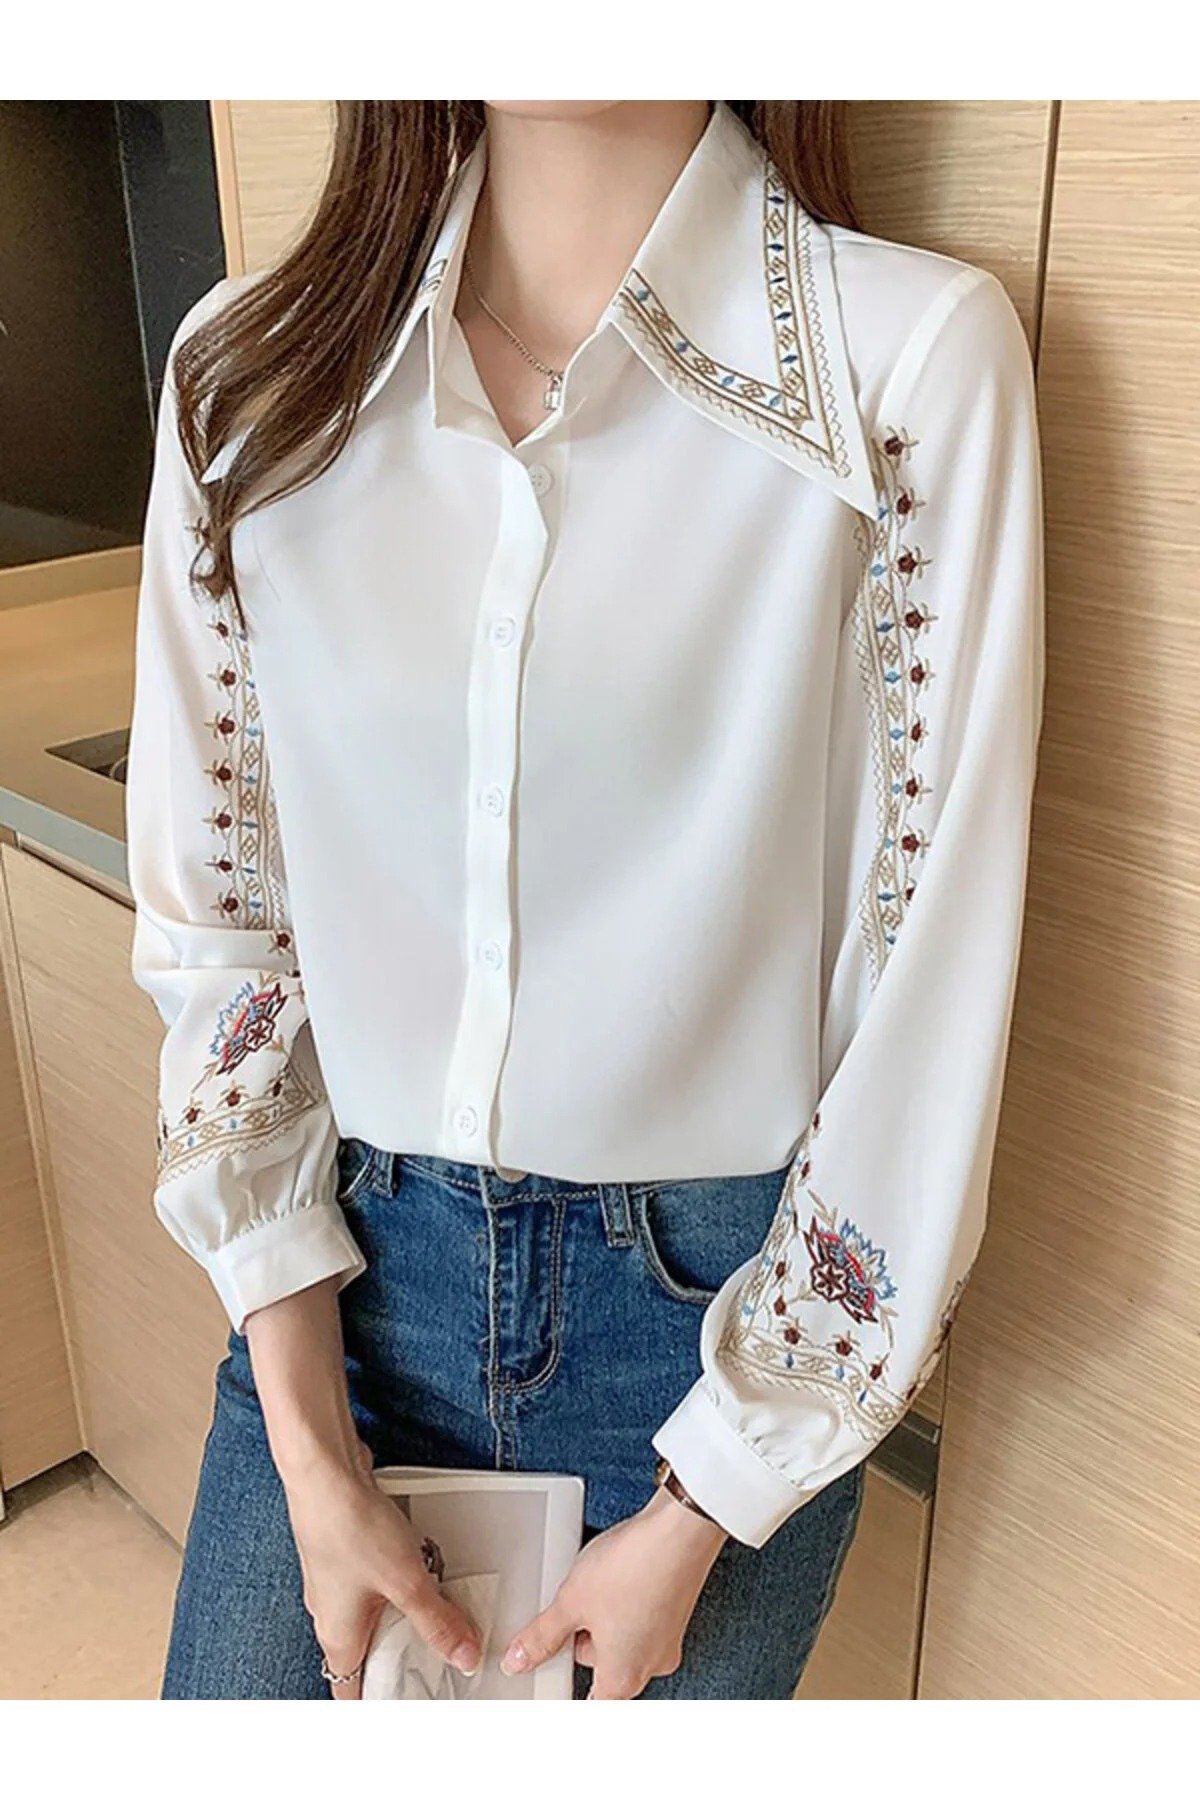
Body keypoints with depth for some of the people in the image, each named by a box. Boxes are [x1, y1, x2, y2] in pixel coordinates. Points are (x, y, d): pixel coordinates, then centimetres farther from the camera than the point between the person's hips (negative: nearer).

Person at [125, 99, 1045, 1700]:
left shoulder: (921, 354, -13)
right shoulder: (248, 366, -3)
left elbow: (934, 982, -12)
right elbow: (215, 912, -2)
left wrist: (694, 1522, -7)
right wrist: (314, 1462, -3)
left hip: (729, 1307, -2)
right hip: (347, 1271, 3)